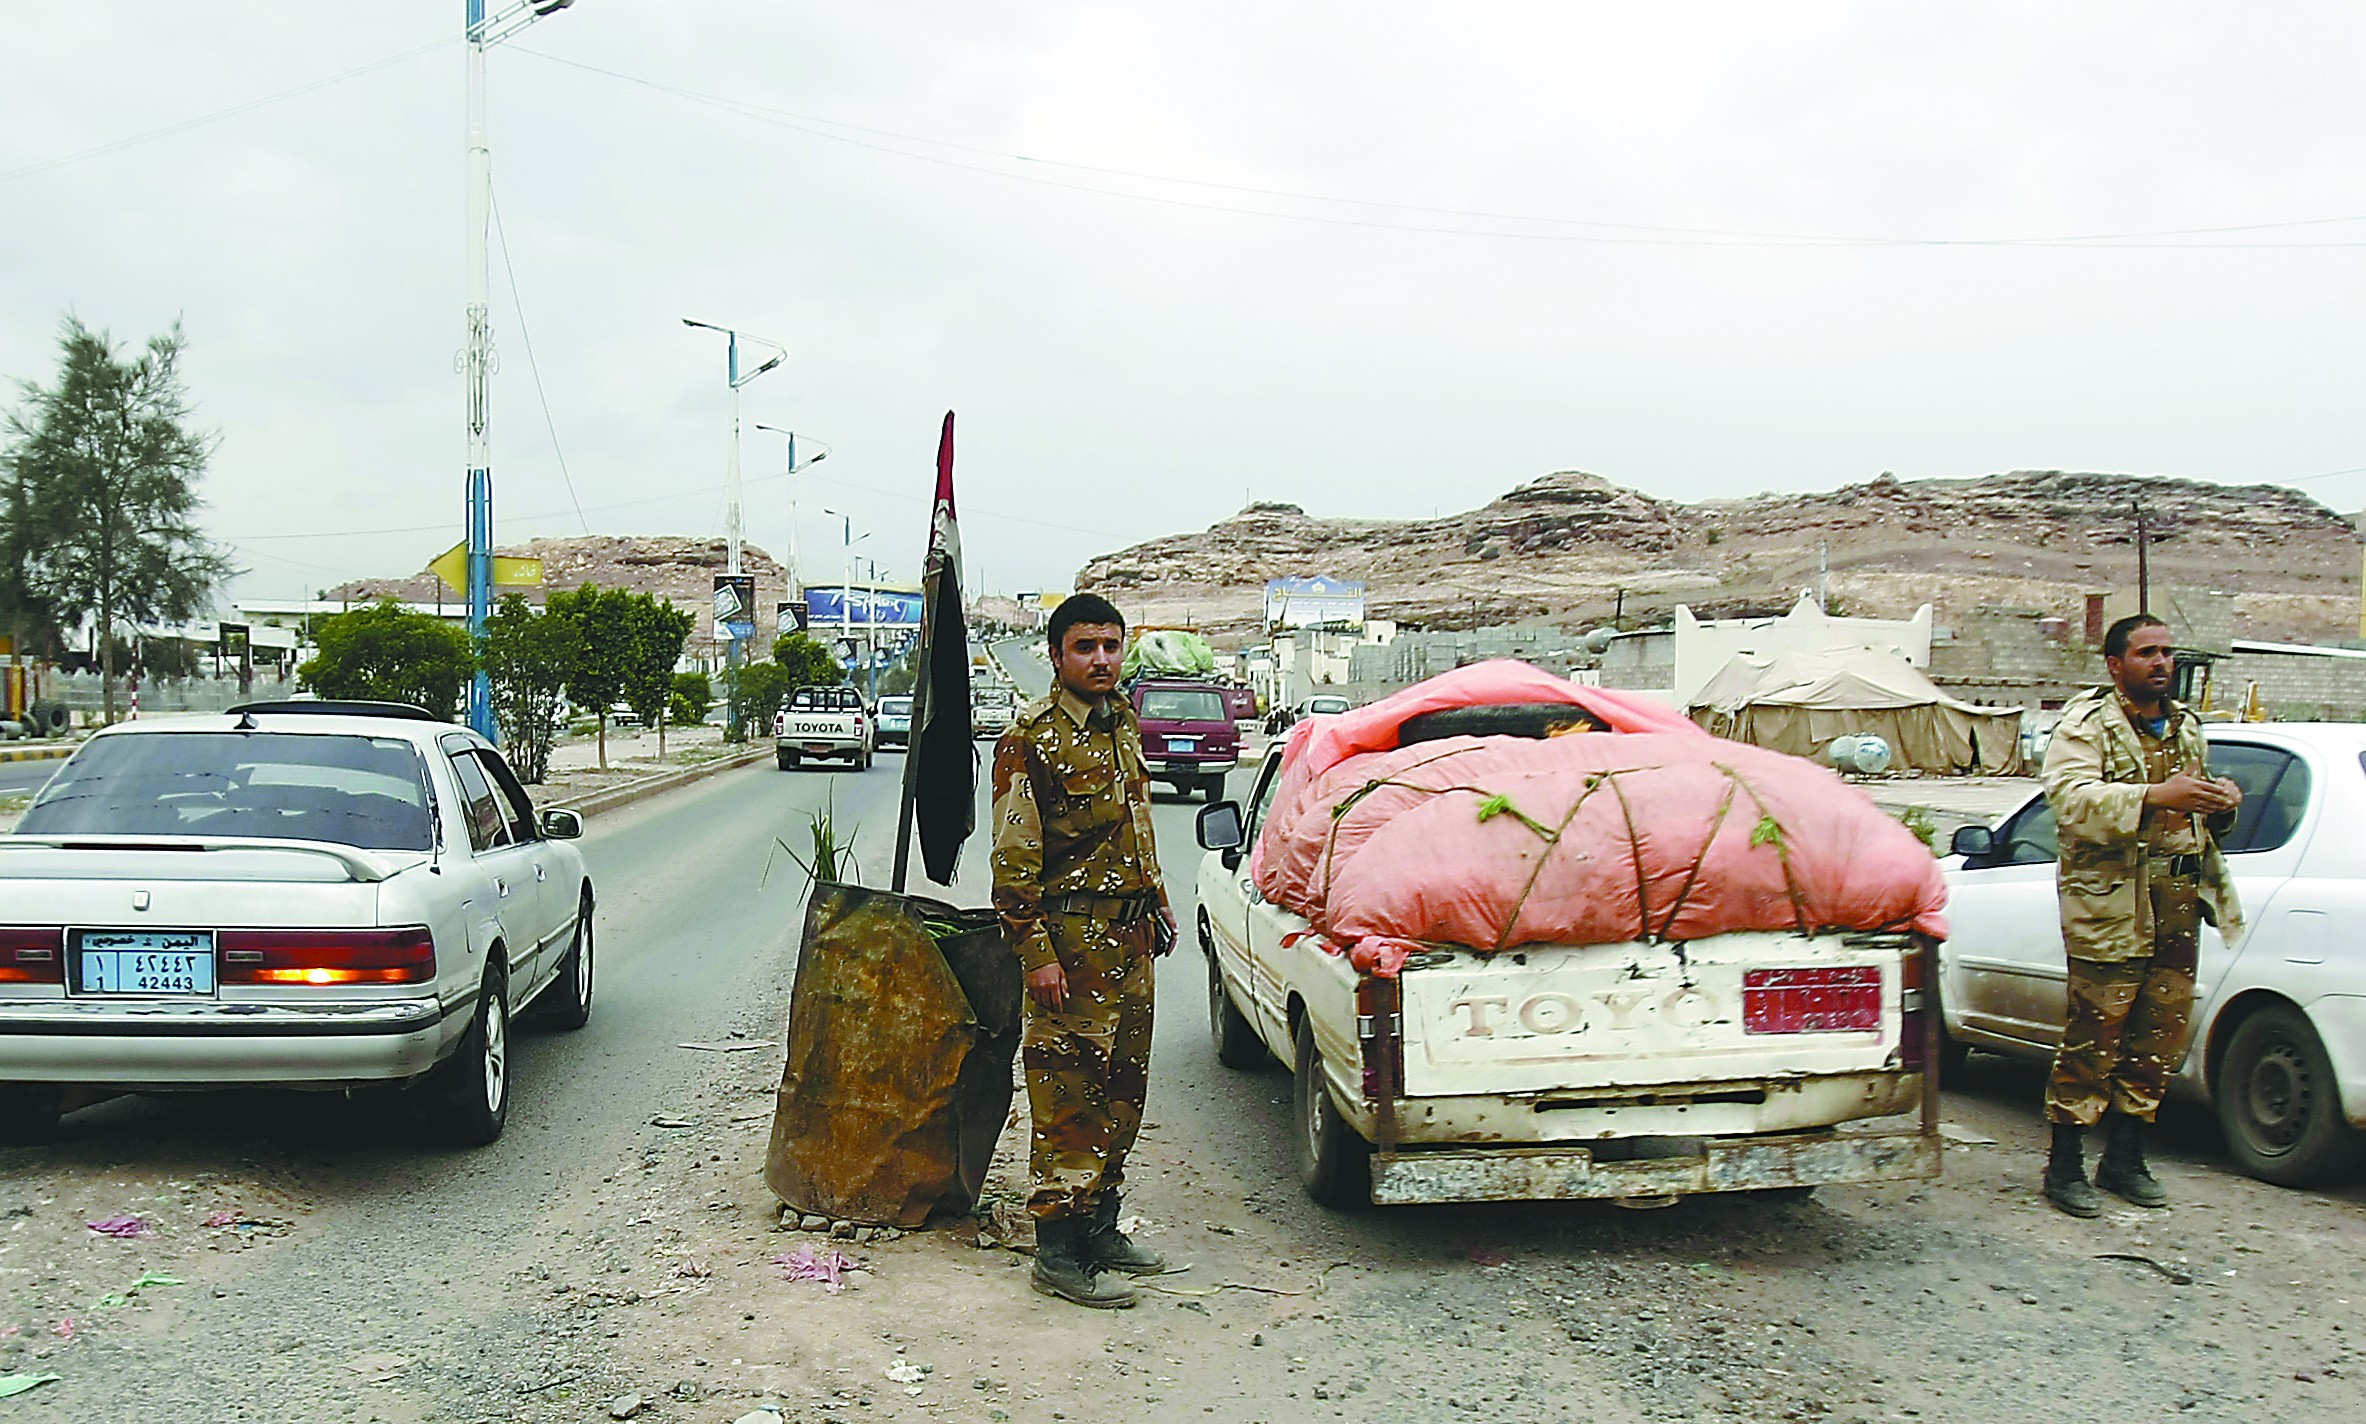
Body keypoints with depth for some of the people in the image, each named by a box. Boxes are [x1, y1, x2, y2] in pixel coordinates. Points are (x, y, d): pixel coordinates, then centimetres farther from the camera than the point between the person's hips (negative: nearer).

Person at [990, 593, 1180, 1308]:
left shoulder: (1122, 722, 13)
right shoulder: (1032, 737, -12)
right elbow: (1014, 858, -14)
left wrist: (1156, 900, 23)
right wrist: (1037, 952, -18)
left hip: (1130, 934, 8)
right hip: (1073, 939, -8)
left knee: (1122, 1088, 15)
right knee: (1068, 1095, -4)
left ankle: (1099, 1227, 27)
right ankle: (1058, 1253, 4)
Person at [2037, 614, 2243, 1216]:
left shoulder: (2186, 726, 20)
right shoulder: (2087, 725, -3)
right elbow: (2071, 799, -21)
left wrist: (2221, 802, 7)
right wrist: (2155, 797, -32)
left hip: (2180, 899, 7)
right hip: (2111, 901, -7)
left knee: (2161, 1035, 9)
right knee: (2094, 1038, -6)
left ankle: (2124, 1158, 21)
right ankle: (2064, 1166, 3)